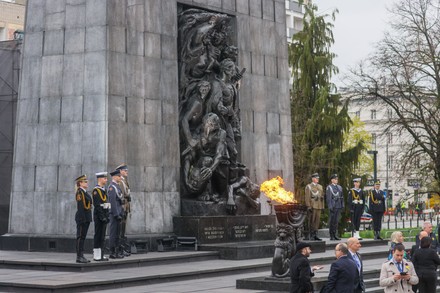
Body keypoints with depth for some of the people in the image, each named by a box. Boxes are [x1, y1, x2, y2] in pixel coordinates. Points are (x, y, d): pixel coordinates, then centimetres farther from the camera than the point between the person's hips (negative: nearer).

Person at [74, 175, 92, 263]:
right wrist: (82, 219, -22)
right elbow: (80, 207, -18)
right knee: (80, 237, -6)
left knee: (83, 237, 11)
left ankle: (81, 256, 15)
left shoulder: (85, 192, 18)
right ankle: (79, 257, -5)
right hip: (82, 217, -9)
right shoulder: (79, 192, -12)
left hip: (86, 217, 9)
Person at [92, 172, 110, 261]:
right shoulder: (96, 190, -13)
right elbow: (97, 205, -18)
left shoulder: (104, 190, 17)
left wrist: (107, 216, 15)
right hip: (99, 217, -9)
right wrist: (102, 217, -20)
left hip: (104, 216, 9)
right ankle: (97, 256, -2)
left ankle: (101, 255, 15)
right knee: (98, 236, -5)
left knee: (102, 236, 11)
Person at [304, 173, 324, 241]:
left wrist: (322, 206, 12)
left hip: (319, 206, 5)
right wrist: (308, 206, -13)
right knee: (312, 221, -3)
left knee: (317, 221, 4)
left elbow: (322, 196, 19)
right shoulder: (309, 186, 0)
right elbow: (307, 197, -6)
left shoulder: (320, 186, 18)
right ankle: (311, 235, 0)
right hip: (312, 206, -5)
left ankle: (315, 235, 8)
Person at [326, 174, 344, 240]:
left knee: (336, 221, 8)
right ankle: (331, 236, 1)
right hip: (333, 207, -5)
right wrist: (330, 207, -14)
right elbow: (328, 198, -8)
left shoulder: (339, 187, 16)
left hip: (338, 207, 6)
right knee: (332, 222, -3)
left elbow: (342, 197, 18)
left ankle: (335, 235, 13)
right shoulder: (329, 187, -2)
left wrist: (342, 205, 10)